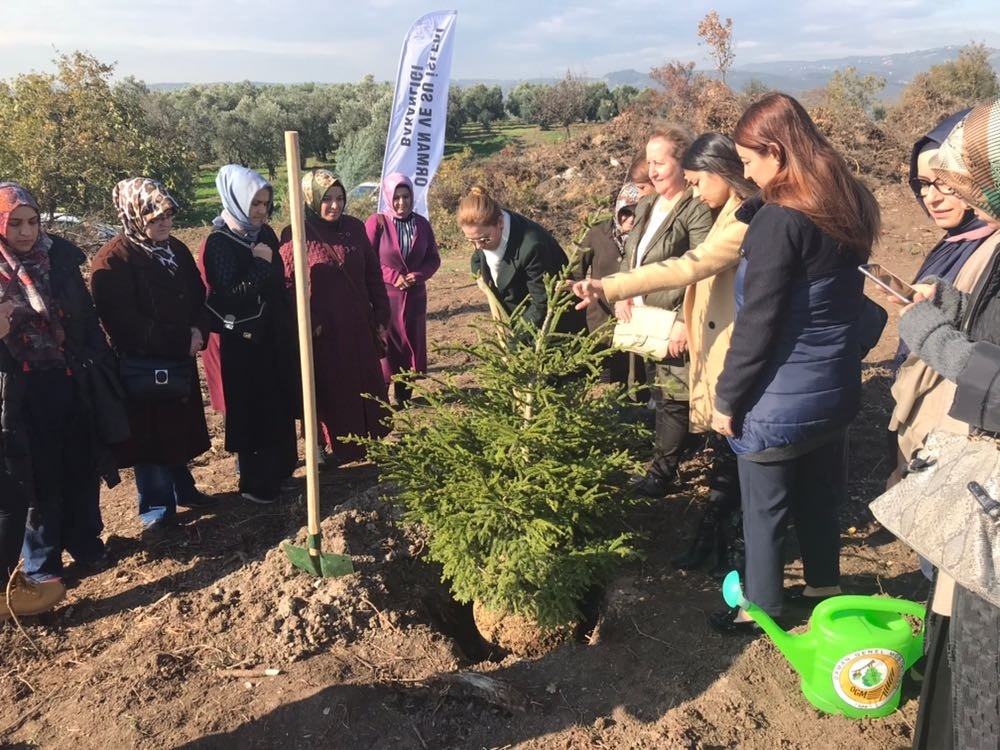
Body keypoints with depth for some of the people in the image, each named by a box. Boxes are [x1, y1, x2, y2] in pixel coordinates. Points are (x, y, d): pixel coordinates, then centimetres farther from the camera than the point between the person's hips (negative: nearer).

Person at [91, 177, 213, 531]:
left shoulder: (176, 249, 6)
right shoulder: (112, 260, -16)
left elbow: (198, 297, 9)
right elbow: (124, 323, -21)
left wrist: (198, 331, -13)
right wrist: (181, 339, -20)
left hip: (180, 358, 7)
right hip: (141, 364, -7)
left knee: (181, 427, 17)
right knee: (152, 435, 3)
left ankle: (182, 488, 34)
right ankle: (156, 505, 18)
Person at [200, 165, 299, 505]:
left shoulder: (265, 234, 6)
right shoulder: (218, 242, -14)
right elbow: (227, 294, -22)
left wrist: (290, 327, 10)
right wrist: (260, 264, -17)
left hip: (273, 333, 7)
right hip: (241, 341, -7)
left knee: (278, 406, 14)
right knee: (252, 410, 1)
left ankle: (278, 471, 29)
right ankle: (254, 483, 13)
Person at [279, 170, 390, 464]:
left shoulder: (355, 227, 3)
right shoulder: (294, 235, -10)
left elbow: (373, 274, 7)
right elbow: (287, 284, -10)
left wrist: (382, 316, 6)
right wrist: (307, 323, -15)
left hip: (359, 324, 4)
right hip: (323, 330, -4)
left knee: (368, 383, 13)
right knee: (332, 388, 8)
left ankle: (374, 440, 30)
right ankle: (340, 449, 21)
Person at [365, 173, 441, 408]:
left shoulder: (422, 224, 5)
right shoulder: (376, 222, -6)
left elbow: (433, 259, 8)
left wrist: (418, 275, -11)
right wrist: (393, 276, -18)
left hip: (415, 296, 4)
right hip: (384, 297, -4)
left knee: (411, 345, 10)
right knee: (384, 346, -1)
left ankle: (404, 395, 23)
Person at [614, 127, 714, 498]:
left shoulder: (697, 210, -14)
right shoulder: (646, 206, 12)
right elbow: (629, 256, 19)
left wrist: (685, 321, -23)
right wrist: (620, 294, 3)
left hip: (676, 325, -9)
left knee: (674, 397, 0)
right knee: (659, 392, 18)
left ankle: (661, 475, 11)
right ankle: (664, 464, 31)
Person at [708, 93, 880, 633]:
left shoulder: (780, 220, -22)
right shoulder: (847, 206, 4)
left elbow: (757, 324, -20)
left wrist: (726, 398, -11)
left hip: (779, 400, -8)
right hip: (834, 389, 8)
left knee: (764, 509, 10)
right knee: (819, 494, 24)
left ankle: (761, 608, 27)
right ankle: (823, 586, 42)